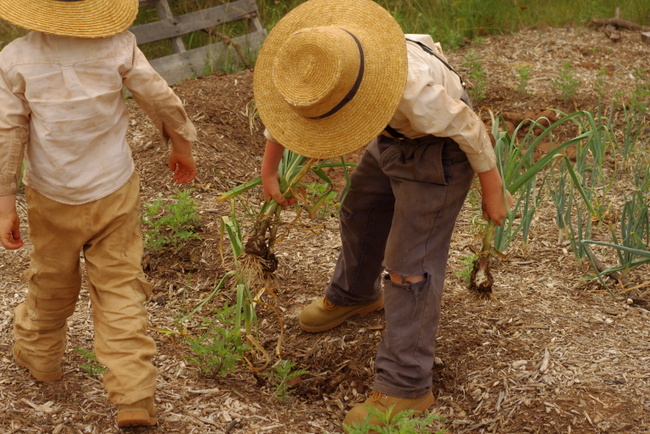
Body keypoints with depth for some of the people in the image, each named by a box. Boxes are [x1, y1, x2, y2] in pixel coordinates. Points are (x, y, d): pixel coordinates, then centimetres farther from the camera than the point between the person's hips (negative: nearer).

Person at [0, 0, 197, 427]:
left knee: (52, 281, 21)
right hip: (115, 191, 0)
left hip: (53, 199, 0)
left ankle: (39, 354, 47)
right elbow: (163, 100, -4)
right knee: (120, 288, 6)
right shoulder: (118, 46, -13)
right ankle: (135, 400, 3)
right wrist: (182, 147, 14)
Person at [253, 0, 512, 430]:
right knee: (361, 217, 26)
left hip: (438, 152, -7)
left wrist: (493, 189, -10)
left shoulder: (415, 89, -42)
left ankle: (406, 387, 3)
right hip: (393, 138, 8)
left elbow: (468, 127, -24)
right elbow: (283, 102, -1)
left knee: (410, 266, -7)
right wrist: (269, 170, 8)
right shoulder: (318, 59, -23)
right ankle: (354, 294, 55)